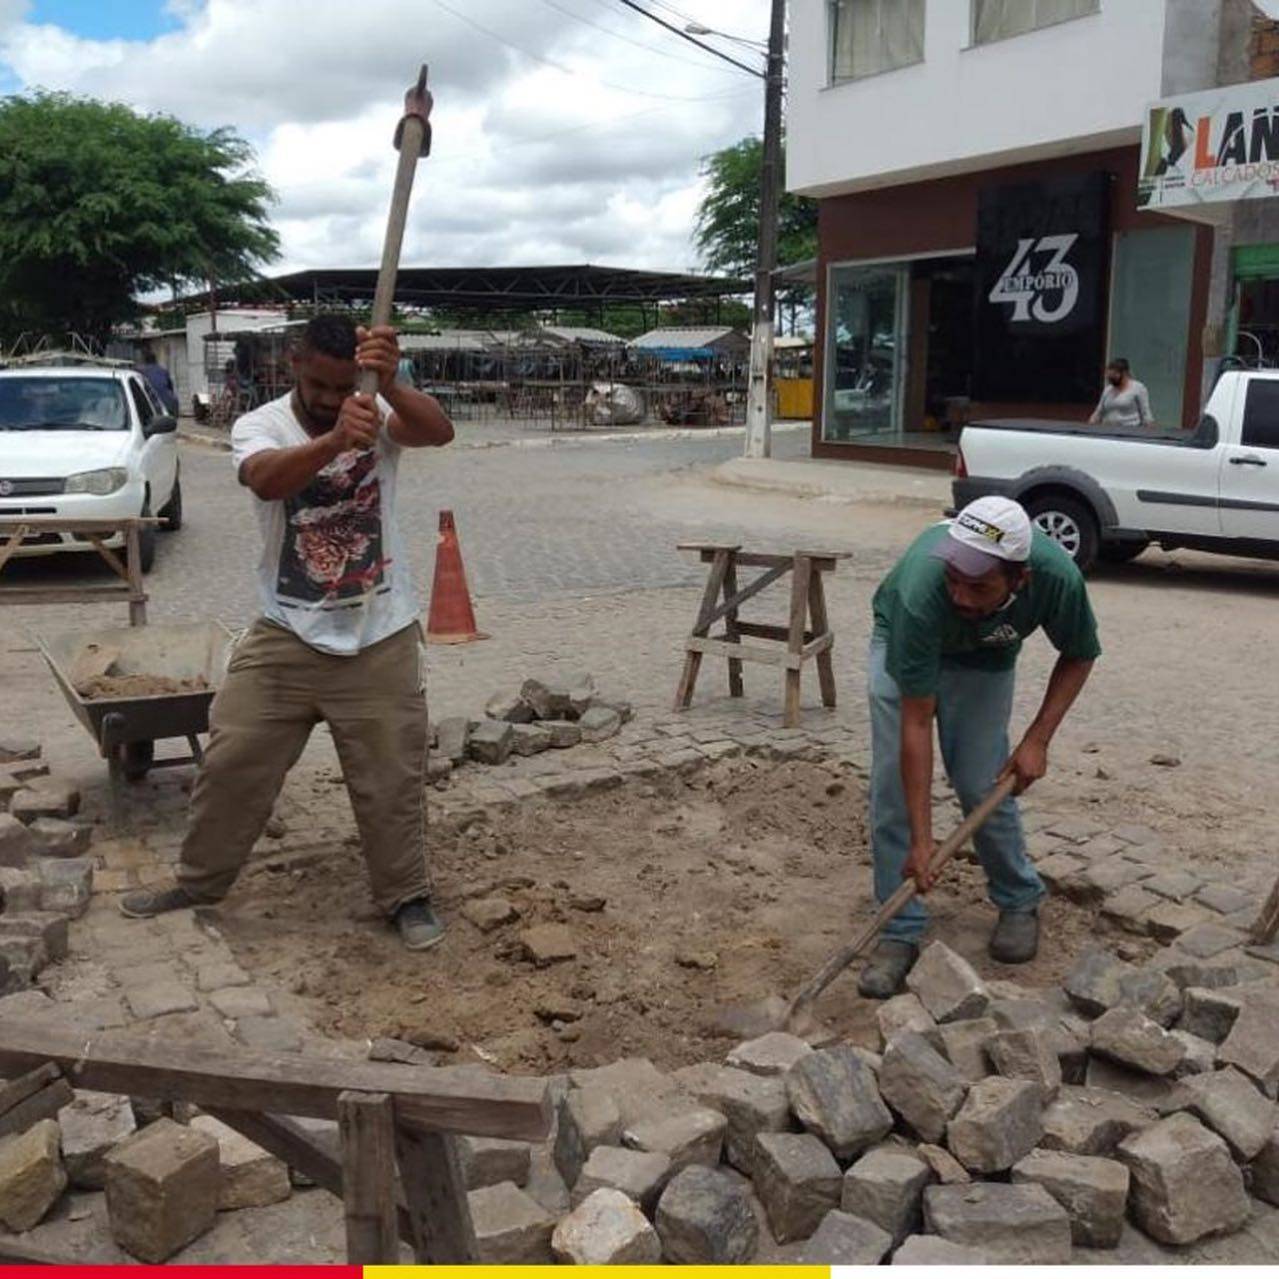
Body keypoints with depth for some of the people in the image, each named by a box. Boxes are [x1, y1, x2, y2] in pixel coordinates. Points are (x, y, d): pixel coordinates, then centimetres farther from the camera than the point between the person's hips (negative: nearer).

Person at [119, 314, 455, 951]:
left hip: (380, 641, -1)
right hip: (285, 637, 1)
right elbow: (266, 479, -35)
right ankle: (200, 879, 33)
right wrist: (336, 440, -54)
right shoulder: (259, 425, -10)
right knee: (232, 762, 10)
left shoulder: (380, 414, -8)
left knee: (391, 778, 8)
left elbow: (439, 431, -31)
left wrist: (390, 385, -51)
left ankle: (407, 896, 28)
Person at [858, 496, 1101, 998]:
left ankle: (1019, 900, 22)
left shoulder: (1057, 576, -36)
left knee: (982, 785, -5)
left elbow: (1079, 655, -11)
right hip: (903, 642, -1)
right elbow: (916, 724, -36)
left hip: (985, 658, 2)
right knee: (892, 787, -10)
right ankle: (900, 931, 2)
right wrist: (921, 839, -35)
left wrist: (1037, 739, -20)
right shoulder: (923, 590, -42)